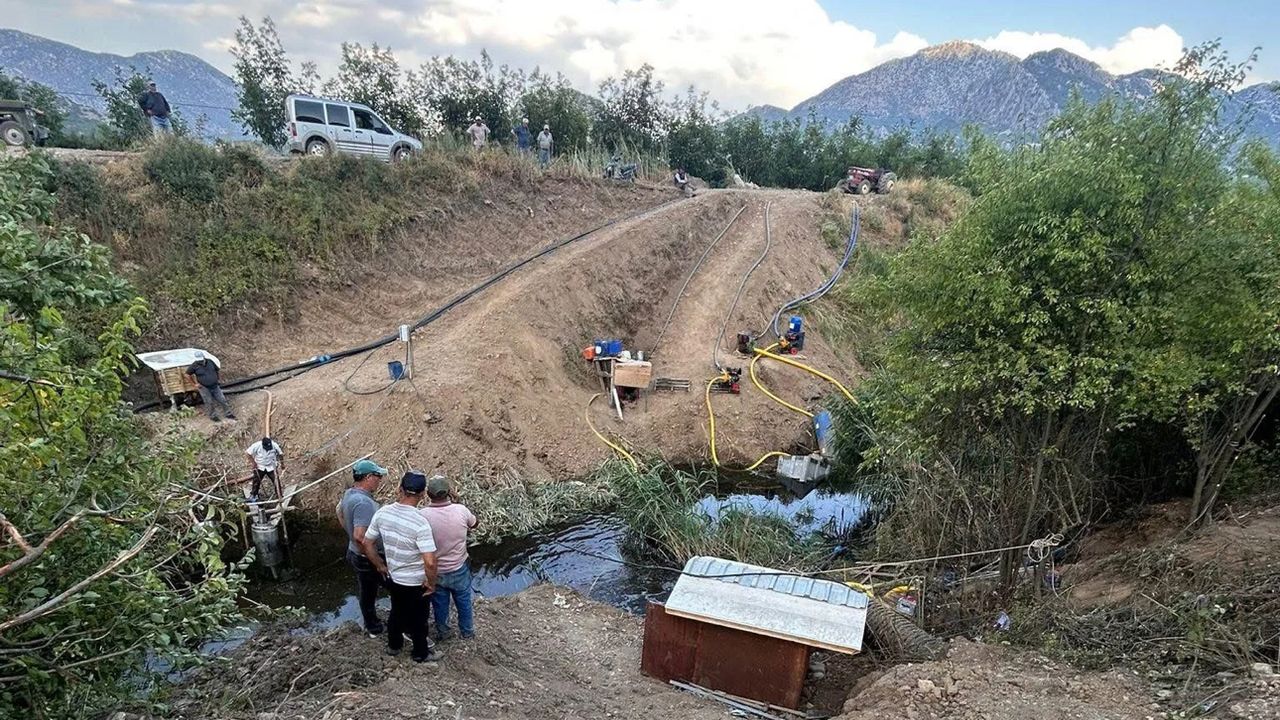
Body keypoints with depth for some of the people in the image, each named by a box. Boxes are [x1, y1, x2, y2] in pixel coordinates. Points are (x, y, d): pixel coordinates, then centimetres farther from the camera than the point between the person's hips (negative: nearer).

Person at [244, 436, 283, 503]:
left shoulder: (275, 445, -20)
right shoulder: (257, 445, -23)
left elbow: (280, 454, -5)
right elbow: (248, 452, -12)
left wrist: (282, 464, 2)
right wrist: (253, 462, -12)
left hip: (271, 467, 0)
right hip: (259, 467, 0)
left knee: (276, 481, -1)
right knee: (256, 481, 9)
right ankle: (253, 496, 28)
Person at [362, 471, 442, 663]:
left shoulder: (382, 513, -13)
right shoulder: (420, 523, -32)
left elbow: (366, 543, -2)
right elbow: (430, 562, -34)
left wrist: (380, 566, 11)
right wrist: (431, 583, -15)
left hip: (393, 578, 5)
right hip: (415, 583, -5)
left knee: (397, 612, 30)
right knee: (418, 618, 19)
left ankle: (393, 645, 51)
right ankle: (421, 653, 39)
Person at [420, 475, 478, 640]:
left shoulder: (423, 515, -24)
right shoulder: (461, 510, -21)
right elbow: (475, 524, 1)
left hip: (435, 571, 0)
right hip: (459, 569, 0)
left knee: (440, 604, 23)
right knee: (464, 601, 23)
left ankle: (443, 632, 41)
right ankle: (467, 631, 40)